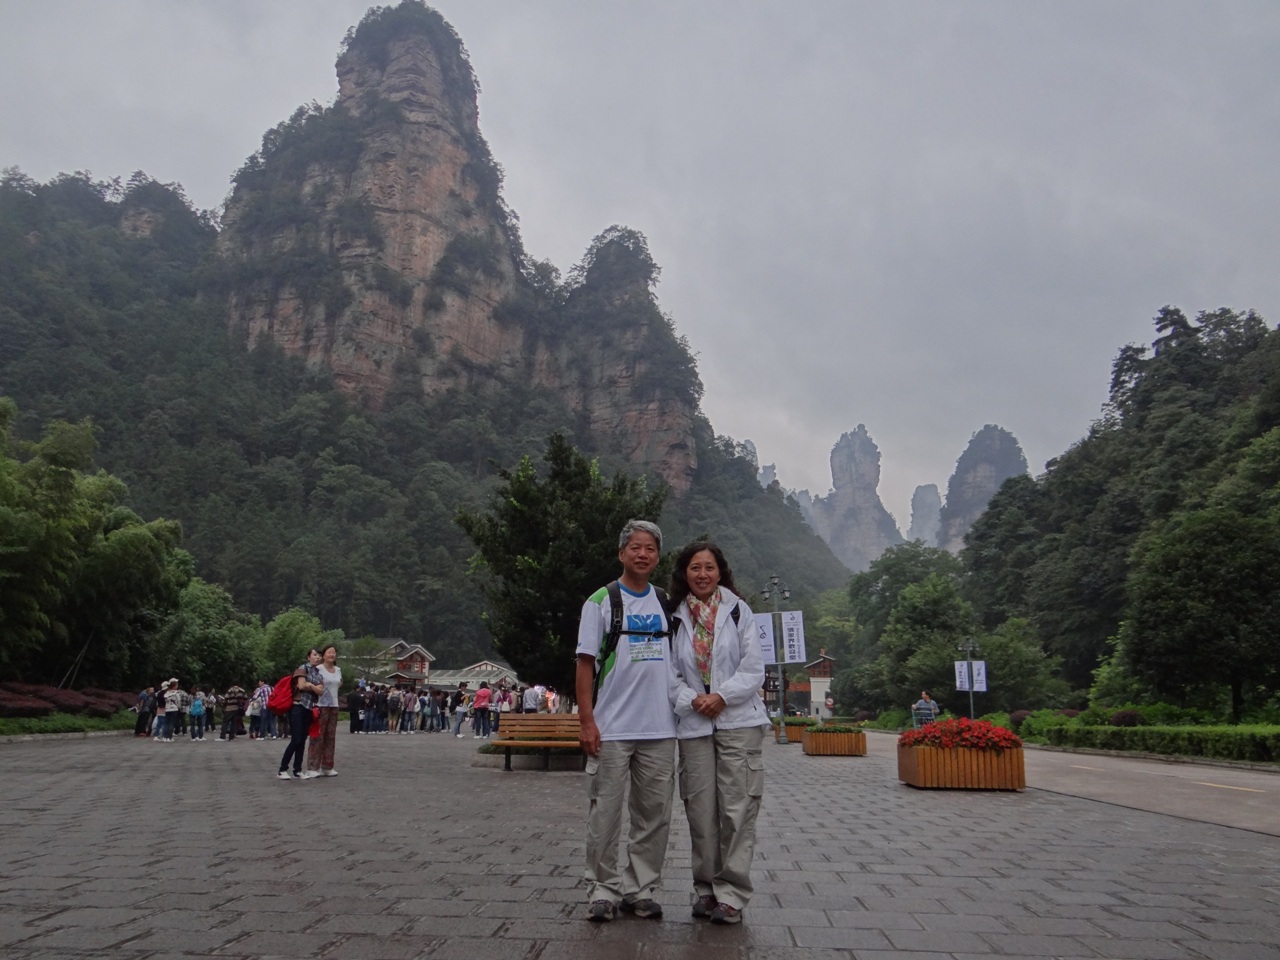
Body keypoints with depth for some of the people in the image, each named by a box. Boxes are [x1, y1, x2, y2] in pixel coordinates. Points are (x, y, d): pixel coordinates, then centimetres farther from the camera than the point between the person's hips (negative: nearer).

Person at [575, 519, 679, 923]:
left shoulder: (667, 603, 11)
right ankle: (604, 888, 16)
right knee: (605, 814, 1)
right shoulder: (601, 601, -1)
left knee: (654, 814, 9)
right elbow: (585, 663, -4)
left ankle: (642, 889, 22)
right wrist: (586, 720, -11)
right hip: (611, 730, -4)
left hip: (659, 729, 4)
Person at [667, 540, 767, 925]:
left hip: (739, 721, -1)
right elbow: (670, 673, 6)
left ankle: (732, 893, 5)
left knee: (737, 809, -4)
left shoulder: (739, 611, 3)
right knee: (700, 811, 5)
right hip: (693, 725, 2)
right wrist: (691, 700, -10)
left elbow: (753, 667, -1)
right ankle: (705, 888, 19)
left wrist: (722, 696, -12)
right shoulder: (675, 618, 7)